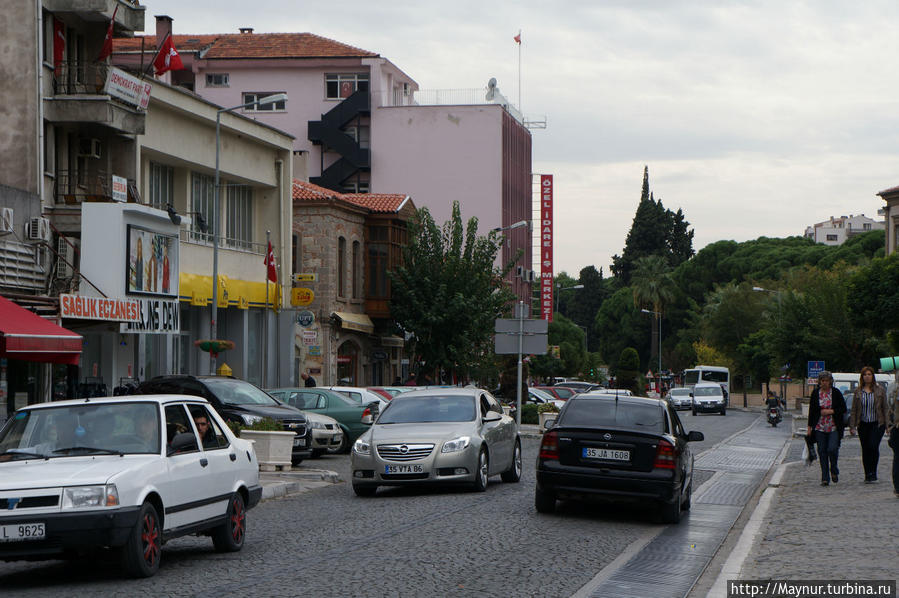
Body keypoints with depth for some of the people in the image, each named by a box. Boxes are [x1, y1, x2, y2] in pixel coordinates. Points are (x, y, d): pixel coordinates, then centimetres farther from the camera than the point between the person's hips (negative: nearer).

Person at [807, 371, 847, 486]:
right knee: (822, 452, 1)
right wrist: (809, 427, 7)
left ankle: (834, 471, 13)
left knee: (832, 449, -14)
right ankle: (825, 478, 7)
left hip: (834, 427, -2)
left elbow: (843, 409, 1)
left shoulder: (836, 392, 0)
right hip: (820, 427, 2)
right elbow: (811, 410, 10)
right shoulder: (815, 393, 6)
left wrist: (830, 411, -12)